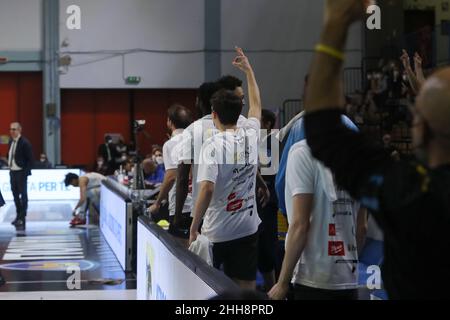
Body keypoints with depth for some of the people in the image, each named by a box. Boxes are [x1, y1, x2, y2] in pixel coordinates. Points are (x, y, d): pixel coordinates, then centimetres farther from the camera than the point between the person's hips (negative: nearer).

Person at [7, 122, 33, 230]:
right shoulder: (11, 141, 8)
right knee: (15, 195, 15)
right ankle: (19, 215, 26)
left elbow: (30, 159, -14)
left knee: (23, 195, -1)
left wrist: (25, 172, -18)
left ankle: (22, 217, 3)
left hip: (21, 172, -8)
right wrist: (10, 164, 7)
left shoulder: (24, 142, -14)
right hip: (12, 172, 8)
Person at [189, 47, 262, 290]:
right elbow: (256, 105, 23)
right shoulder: (250, 135, 2)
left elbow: (207, 189, -21)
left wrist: (194, 228, -14)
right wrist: (248, 70, 33)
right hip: (248, 228, 4)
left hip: (217, 232, -4)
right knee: (246, 288, 5)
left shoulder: (213, 145, -13)